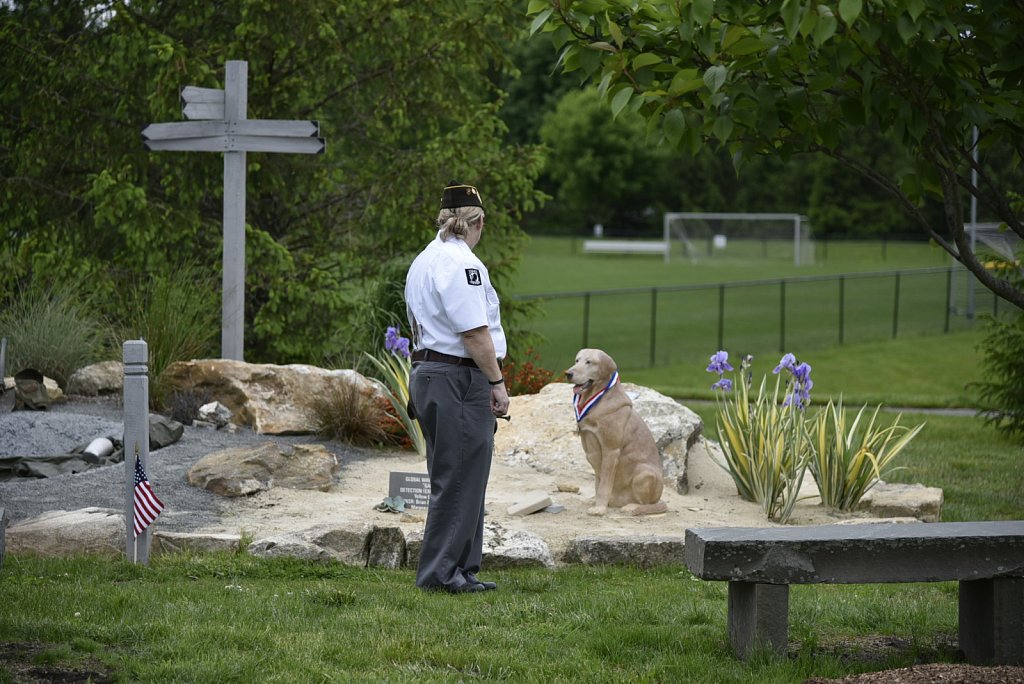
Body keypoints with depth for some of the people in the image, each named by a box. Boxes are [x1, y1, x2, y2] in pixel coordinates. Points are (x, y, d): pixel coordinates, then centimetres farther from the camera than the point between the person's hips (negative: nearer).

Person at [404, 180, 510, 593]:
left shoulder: (422, 261, 17)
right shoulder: (462, 264, -15)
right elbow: (475, 332, -19)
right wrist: (497, 382, -14)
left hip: (426, 372, 10)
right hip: (460, 380, -10)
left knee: (455, 479, 14)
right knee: (459, 479, -5)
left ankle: (459, 570, 19)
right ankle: (440, 572, -3)